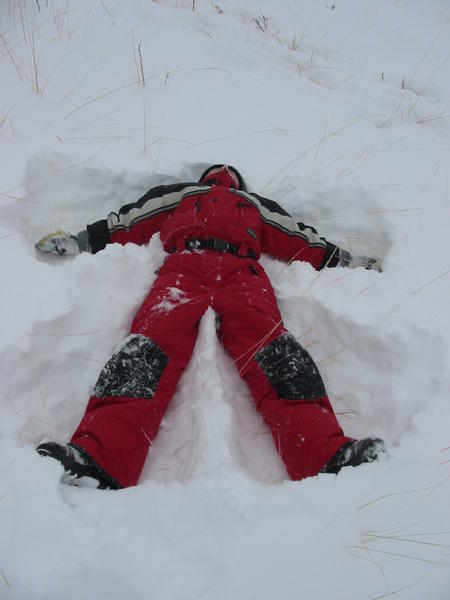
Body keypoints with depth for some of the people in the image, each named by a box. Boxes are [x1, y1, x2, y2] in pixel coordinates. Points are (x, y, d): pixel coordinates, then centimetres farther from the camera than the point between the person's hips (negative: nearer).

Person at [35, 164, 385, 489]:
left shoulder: (256, 205, 43)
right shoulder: (178, 195, 41)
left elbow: (302, 242, 36)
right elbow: (124, 226, 32)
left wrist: (340, 260, 27)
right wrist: (82, 241, 23)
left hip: (241, 272, 1)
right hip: (184, 267, 0)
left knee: (273, 351, -30)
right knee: (150, 344, -31)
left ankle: (329, 456, -49)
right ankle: (97, 460, -50)